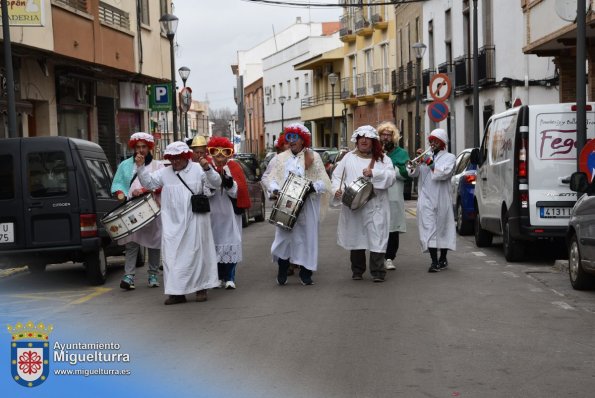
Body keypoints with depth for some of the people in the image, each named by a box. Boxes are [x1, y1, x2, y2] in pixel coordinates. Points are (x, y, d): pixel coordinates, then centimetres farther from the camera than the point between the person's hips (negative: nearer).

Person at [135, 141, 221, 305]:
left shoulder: (198, 169, 0)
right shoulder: (164, 173, 9)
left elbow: (216, 183, -6)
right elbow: (148, 182, 11)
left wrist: (208, 169, -22)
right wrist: (141, 167, -3)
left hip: (195, 221, -3)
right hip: (172, 223, 3)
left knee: (197, 253, 6)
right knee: (172, 255, 0)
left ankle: (201, 288, 17)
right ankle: (177, 292, 5)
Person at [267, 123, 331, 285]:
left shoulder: (313, 157, 4)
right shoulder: (281, 158, 11)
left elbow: (324, 182, 0)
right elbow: (273, 179, 9)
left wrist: (312, 187, -19)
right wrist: (275, 190, -13)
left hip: (307, 205, -1)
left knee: (307, 237, 2)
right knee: (284, 237, -3)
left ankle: (305, 273, 12)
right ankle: (282, 273, 10)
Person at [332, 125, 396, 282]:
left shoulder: (383, 159, 8)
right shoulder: (349, 157, 12)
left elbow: (391, 177, -5)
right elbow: (337, 176, 9)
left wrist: (373, 173, -17)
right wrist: (338, 189, -9)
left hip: (375, 206, -2)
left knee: (376, 237, -6)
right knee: (355, 237, 7)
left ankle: (378, 272, -2)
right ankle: (357, 270, 18)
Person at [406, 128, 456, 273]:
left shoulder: (449, 157, 4)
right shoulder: (426, 155, 15)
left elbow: (443, 174, -14)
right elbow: (412, 173, 6)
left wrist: (429, 162, -14)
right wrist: (416, 161, -11)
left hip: (442, 200, -2)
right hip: (426, 199, 2)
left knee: (442, 228, 7)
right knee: (429, 228, -8)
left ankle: (442, 259, 21)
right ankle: (434, 261, -11)